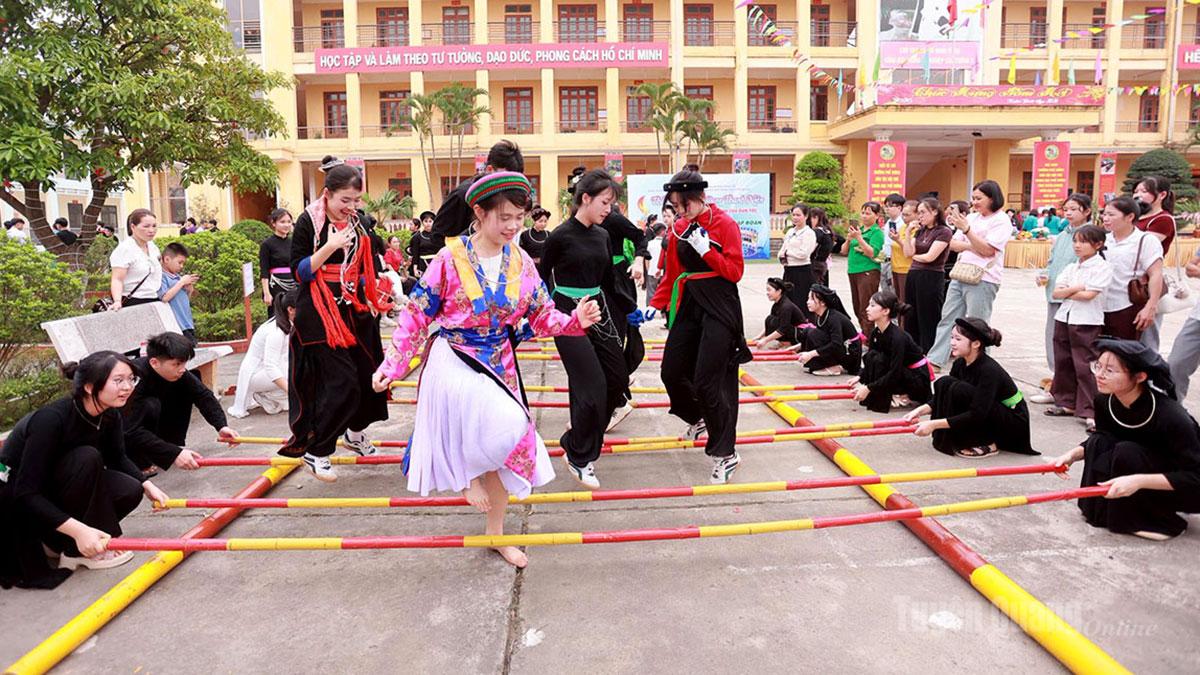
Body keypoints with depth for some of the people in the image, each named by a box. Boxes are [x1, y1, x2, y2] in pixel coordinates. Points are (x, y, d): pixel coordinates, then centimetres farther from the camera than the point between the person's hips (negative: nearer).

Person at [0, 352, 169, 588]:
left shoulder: (110, 415, -10)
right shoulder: (52, 418, -32)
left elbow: (117, 459, 10)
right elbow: (26, 494, -32)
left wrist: (147, 485, -5)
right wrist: (78, 529, -41)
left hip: (53, 488, 7)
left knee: (130, 490, -16)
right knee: (87, 458, -30)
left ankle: (57, 540, 4)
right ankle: (77, 552, -16)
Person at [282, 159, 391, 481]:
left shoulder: (357, 224, 9)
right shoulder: (309, 222, -8)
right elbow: (298, 271, -13)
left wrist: (370, 297, 10)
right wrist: (330, 247, -23)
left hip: (354, 311, 6)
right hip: (320, 314, -6)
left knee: (369, 373, 9)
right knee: (341, 381, -12)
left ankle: (354, 433, 35)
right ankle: (315, 452, 3)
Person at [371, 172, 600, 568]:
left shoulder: (521, 262, -1)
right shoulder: (451, 258, -13)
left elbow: (543, 317, 2)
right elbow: (416, 316, -7)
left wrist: (576, 320, -18)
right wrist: (392, 365, -10)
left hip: (500, 365, 5)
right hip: (455, 361, -5)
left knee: (505, 445, 11)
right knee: (508, 425, -29)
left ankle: (496, 533, 32)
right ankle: (470, 473, 6)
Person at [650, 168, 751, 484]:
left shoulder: (724, 224, -8)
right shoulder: (678, 229, 8)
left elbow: (735, 271, -12)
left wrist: (705, 249, -20)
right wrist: (655, 306, 5)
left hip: (719, 308, -6)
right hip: (688, 305, 6)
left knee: (707, 381, -10)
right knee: (672, 372, 7)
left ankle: (725, 454, 4)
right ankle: (698, 419, 39)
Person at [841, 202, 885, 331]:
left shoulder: (877, 232, -4)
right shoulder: (858, 229, 16)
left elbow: (872, 253, -16)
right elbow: (844, 251, 14)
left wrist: (859, 238, -19)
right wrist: (848, 239, -4)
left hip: (868, 272, -7)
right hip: (853, 271, 7)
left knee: (866, 311, -8)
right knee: (857, 309, 11)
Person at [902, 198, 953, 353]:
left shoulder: (944, 231, -9)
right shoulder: (920, 230, 12)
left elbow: (929, 257, -15)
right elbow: (908, 253, 4)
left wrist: (914, 256, 2)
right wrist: (908, 233, -3)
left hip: (931, 278, -7)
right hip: (913, 276, 7)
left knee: (929, 321, 1)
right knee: (911, 318, 12)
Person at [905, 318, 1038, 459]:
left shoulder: (989, 370, -27)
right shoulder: (961, 364, -5)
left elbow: (977, 415, -31)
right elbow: (945, 394, 6)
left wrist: (934, 424, -34)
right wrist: (921, 410, -12)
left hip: (1015, 425, -7)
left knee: (960, 390, -28)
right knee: (943, 383, -11)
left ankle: (987, 444, -13)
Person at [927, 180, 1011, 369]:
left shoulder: (1001, 220, -6)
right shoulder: (972, 218, 14)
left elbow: (988, 250, -16)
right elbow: (952, 244, 9)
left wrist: (966, 230, -19)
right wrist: (973, 246, -9)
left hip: (983, 280, -7)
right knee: (947, 318, 5)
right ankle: (934, 360, 7)